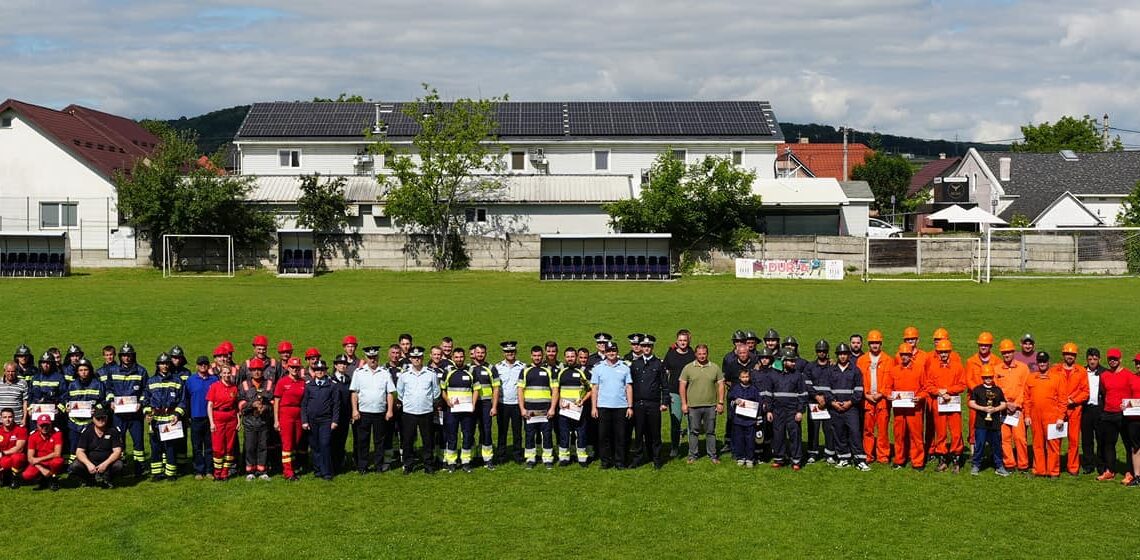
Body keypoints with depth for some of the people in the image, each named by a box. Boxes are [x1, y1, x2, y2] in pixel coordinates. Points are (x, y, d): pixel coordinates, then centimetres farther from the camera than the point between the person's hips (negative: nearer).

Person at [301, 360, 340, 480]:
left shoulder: (332, 386, 5)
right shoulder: (308, 386, 8)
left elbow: (336, 405, 4)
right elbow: (303, 404, 8)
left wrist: (334, 421, -3)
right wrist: (304, 421, 1)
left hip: (326, 421, -2)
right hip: (312, 421, 2)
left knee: (325, 445, -9)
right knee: (314, 446, 5)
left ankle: (326, 472, -5)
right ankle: (317, 470, 15)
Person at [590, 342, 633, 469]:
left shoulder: (624, 367, 7)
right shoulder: (598, 367, 6)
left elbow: (629, 388, 7)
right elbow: (594, 388, 5)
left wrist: (630, 407, 0)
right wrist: (593, 407, -1)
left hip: (621, 406, 0)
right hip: (603, 406, 0)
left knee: (620, 435, 2)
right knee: (604, 435, 2)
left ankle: (620, 461, 9)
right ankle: (605, 461, 11)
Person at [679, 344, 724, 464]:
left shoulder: (715, 368, 4)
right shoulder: (688, 368, 1)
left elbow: (721, 385, 6)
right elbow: (682, 386, 2)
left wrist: (720, 403, 0)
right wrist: (684, 403, -3)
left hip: (711, 406, 1)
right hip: (693, 405, -1)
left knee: (711, 431, 8)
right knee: (694, 431, 6)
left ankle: (712, 455, 17)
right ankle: (692, 455, 15)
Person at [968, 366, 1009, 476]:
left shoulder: (998, 390, 9)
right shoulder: (977, 389, 2)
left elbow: (1003, 404, 8)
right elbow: (971, 403, -2)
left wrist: (995, 409, -11)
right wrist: (983, 408, -13)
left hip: (995, 423, 2)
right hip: (981, 423, -2)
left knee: (996, 445, 7)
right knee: (979, 444, -1)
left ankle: (999, 467, 16)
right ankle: (976, 465, 10)